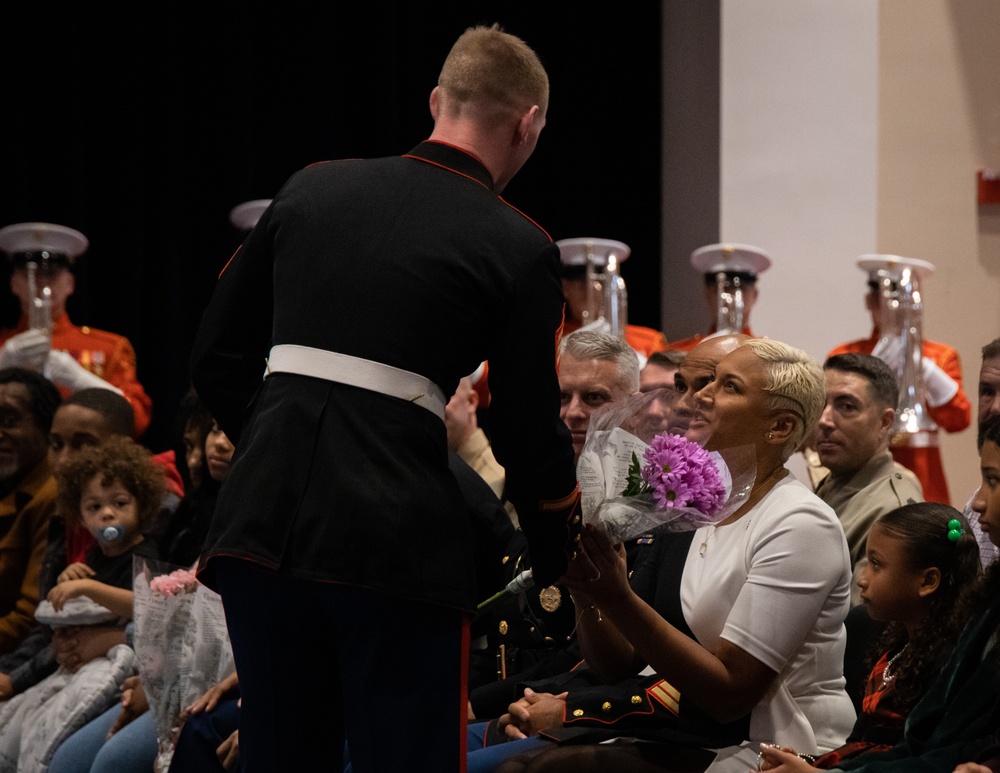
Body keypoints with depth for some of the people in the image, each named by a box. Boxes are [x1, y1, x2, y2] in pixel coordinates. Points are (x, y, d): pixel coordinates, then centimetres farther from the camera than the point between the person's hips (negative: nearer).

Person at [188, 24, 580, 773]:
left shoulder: (311, 189, 13)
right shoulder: (518, 249, 0)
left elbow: (217, 354, 16)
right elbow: (530, 438, 2)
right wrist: (561, 565, 17)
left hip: (267, 515, 4)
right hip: (398, 538, -4)